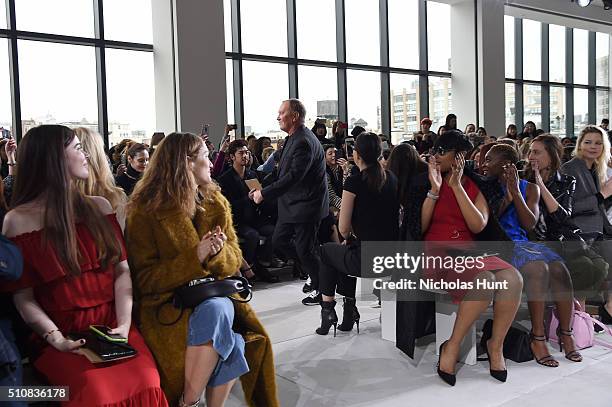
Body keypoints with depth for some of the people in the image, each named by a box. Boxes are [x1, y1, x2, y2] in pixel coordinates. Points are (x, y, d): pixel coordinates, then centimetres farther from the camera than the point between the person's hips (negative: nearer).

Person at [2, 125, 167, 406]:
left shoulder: (99, 207, 13)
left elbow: (122, 271, 7)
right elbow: (23, 296, -2)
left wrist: (124, 324, -7)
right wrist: (56, 338, -16)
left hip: (111, 327, 3)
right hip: (63, 334, -2)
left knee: (146, 382, -25)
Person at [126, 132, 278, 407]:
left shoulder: (215, 202, 10)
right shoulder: (145, 212, -4)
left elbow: (233, 260, 8)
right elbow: (145, 279, -8)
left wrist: (217, 253, -16)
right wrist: (195, 257, -21)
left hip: (212, 294, 4)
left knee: (216, 311, -30)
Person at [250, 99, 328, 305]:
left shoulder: (304, 142, -23)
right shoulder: (294, 138, 10)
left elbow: (293, 176, -28)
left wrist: (264, 193, -23)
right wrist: (261, 187, 10)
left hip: (306, 205, -10)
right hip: (291, 204, 10)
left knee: (304, 249, 0)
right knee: (278, 241, 15)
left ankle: (321, 290, 20)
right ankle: (313, 271, 29)